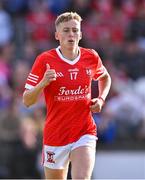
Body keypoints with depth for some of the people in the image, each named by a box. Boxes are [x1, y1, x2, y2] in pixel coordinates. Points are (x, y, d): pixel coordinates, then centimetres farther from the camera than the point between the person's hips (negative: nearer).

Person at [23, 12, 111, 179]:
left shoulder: (91, 57, 2)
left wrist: (101, 99, 6)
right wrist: (43, 83, -25)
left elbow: (105, 78, 26)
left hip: (85, 132, 1)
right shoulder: (44, 60, -7)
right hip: (55, 134, 0)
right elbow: (27, 101, -6)